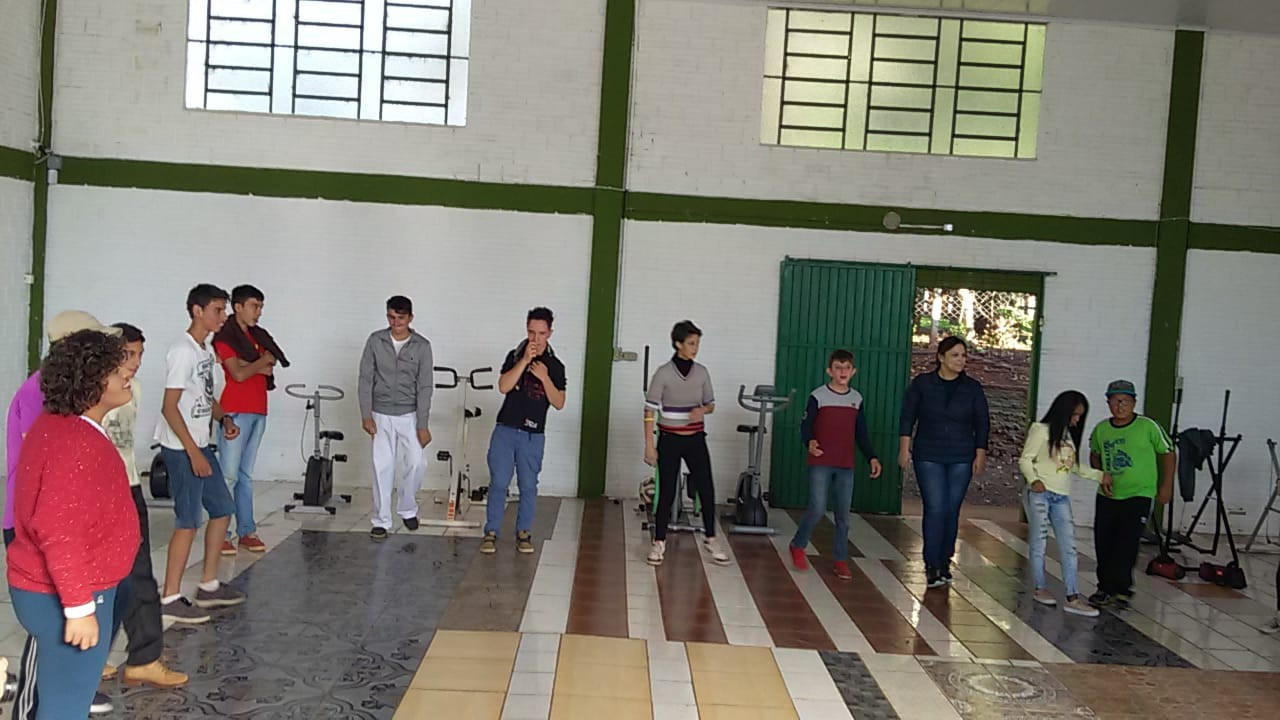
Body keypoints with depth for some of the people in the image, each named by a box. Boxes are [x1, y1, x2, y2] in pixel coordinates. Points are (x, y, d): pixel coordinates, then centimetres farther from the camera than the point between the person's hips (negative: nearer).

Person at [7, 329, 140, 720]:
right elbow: (58, 531, -29)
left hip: (45, 588, 10)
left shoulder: (59, 425, 7)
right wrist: (79, 606, -25)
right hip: (64, 597, -10)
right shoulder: (76, 442, -25)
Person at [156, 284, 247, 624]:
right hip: (182, 449, -10)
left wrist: (224, 418, 4)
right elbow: (169, 407, -20)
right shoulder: (183, 351, -17)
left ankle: (208, 586, 24)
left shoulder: (206, 351, 11)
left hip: (201, 445, 10)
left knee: (222, 509, 13)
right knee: (189, 521, -6)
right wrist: (193, 453, -21)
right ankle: (170, 599, 3)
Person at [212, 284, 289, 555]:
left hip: (258, 410, 7)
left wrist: (247, 364, -11)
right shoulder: (224, 337, -5)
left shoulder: (259, 335, 15)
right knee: (229, 474, -7)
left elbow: (269, 368, 4)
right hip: (236, 410, -7)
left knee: (246, 474, 11)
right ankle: (221, 535, -3)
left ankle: (246, 531, 14)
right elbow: (239, 374, -14)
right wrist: (261, 361, 0)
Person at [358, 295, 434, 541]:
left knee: (418, 462, -7)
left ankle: (407, 509, 17)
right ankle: (381, 520, 7)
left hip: (410, 414, 0)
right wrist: (366, 415, -8)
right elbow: (366, 379, -1)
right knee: (383, 466, -2)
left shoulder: (422, 346, -7)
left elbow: (425, 387, -8)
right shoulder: (375, 341, -4)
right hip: (381, 415, 0)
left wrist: (423, 425, -12)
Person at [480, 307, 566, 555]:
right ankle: (491, 532, 5)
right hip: (505, 430, 0)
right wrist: (524, 361, -18)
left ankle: (524, 532, 16)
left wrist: (544, 377, -16)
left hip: (533, 435, 1)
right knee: (498, 483, -2)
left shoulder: (555, 366, 4)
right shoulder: (515, 356, 3)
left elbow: (559, 403, -3)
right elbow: (503, 387, -12)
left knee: (528, 486, 3)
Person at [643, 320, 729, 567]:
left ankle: (710, 539, 16)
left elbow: (711, 404, 13)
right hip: (670, 440, -3)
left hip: (695, 439, 3)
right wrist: (649, 445, -11)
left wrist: (703, 410, -11)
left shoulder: (701, 372, 2)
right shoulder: (664, 373, -8)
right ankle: (659, 542, 14)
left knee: (706, 488, 0)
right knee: (666, 492, 1)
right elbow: (650, 410, -7)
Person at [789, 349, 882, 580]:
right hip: (820, 463, -4)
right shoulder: (818, 396, -4)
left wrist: (871, 457, 4)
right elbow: (805, 426, -5)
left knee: (844, 514, 5)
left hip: (846, 466, 4)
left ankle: (841, 561, 15)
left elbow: (862, 433, 15)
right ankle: (798, 546, 13)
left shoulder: (857, 399, 10)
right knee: (817, 509, -11)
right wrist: (809, 442, -25)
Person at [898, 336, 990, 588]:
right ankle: (932, 565, -3)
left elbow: (982, 424, 8)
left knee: (952, 511, 3)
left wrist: (981, 455, 4)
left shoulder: (973, 388, 4)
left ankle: (944, 562, 16)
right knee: (935, 509, -10)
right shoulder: (922, 383, 0)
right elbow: (907, 417, 3)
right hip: (929, 457, -2)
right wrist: (905, 447, -4)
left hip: (961, 459, 2)